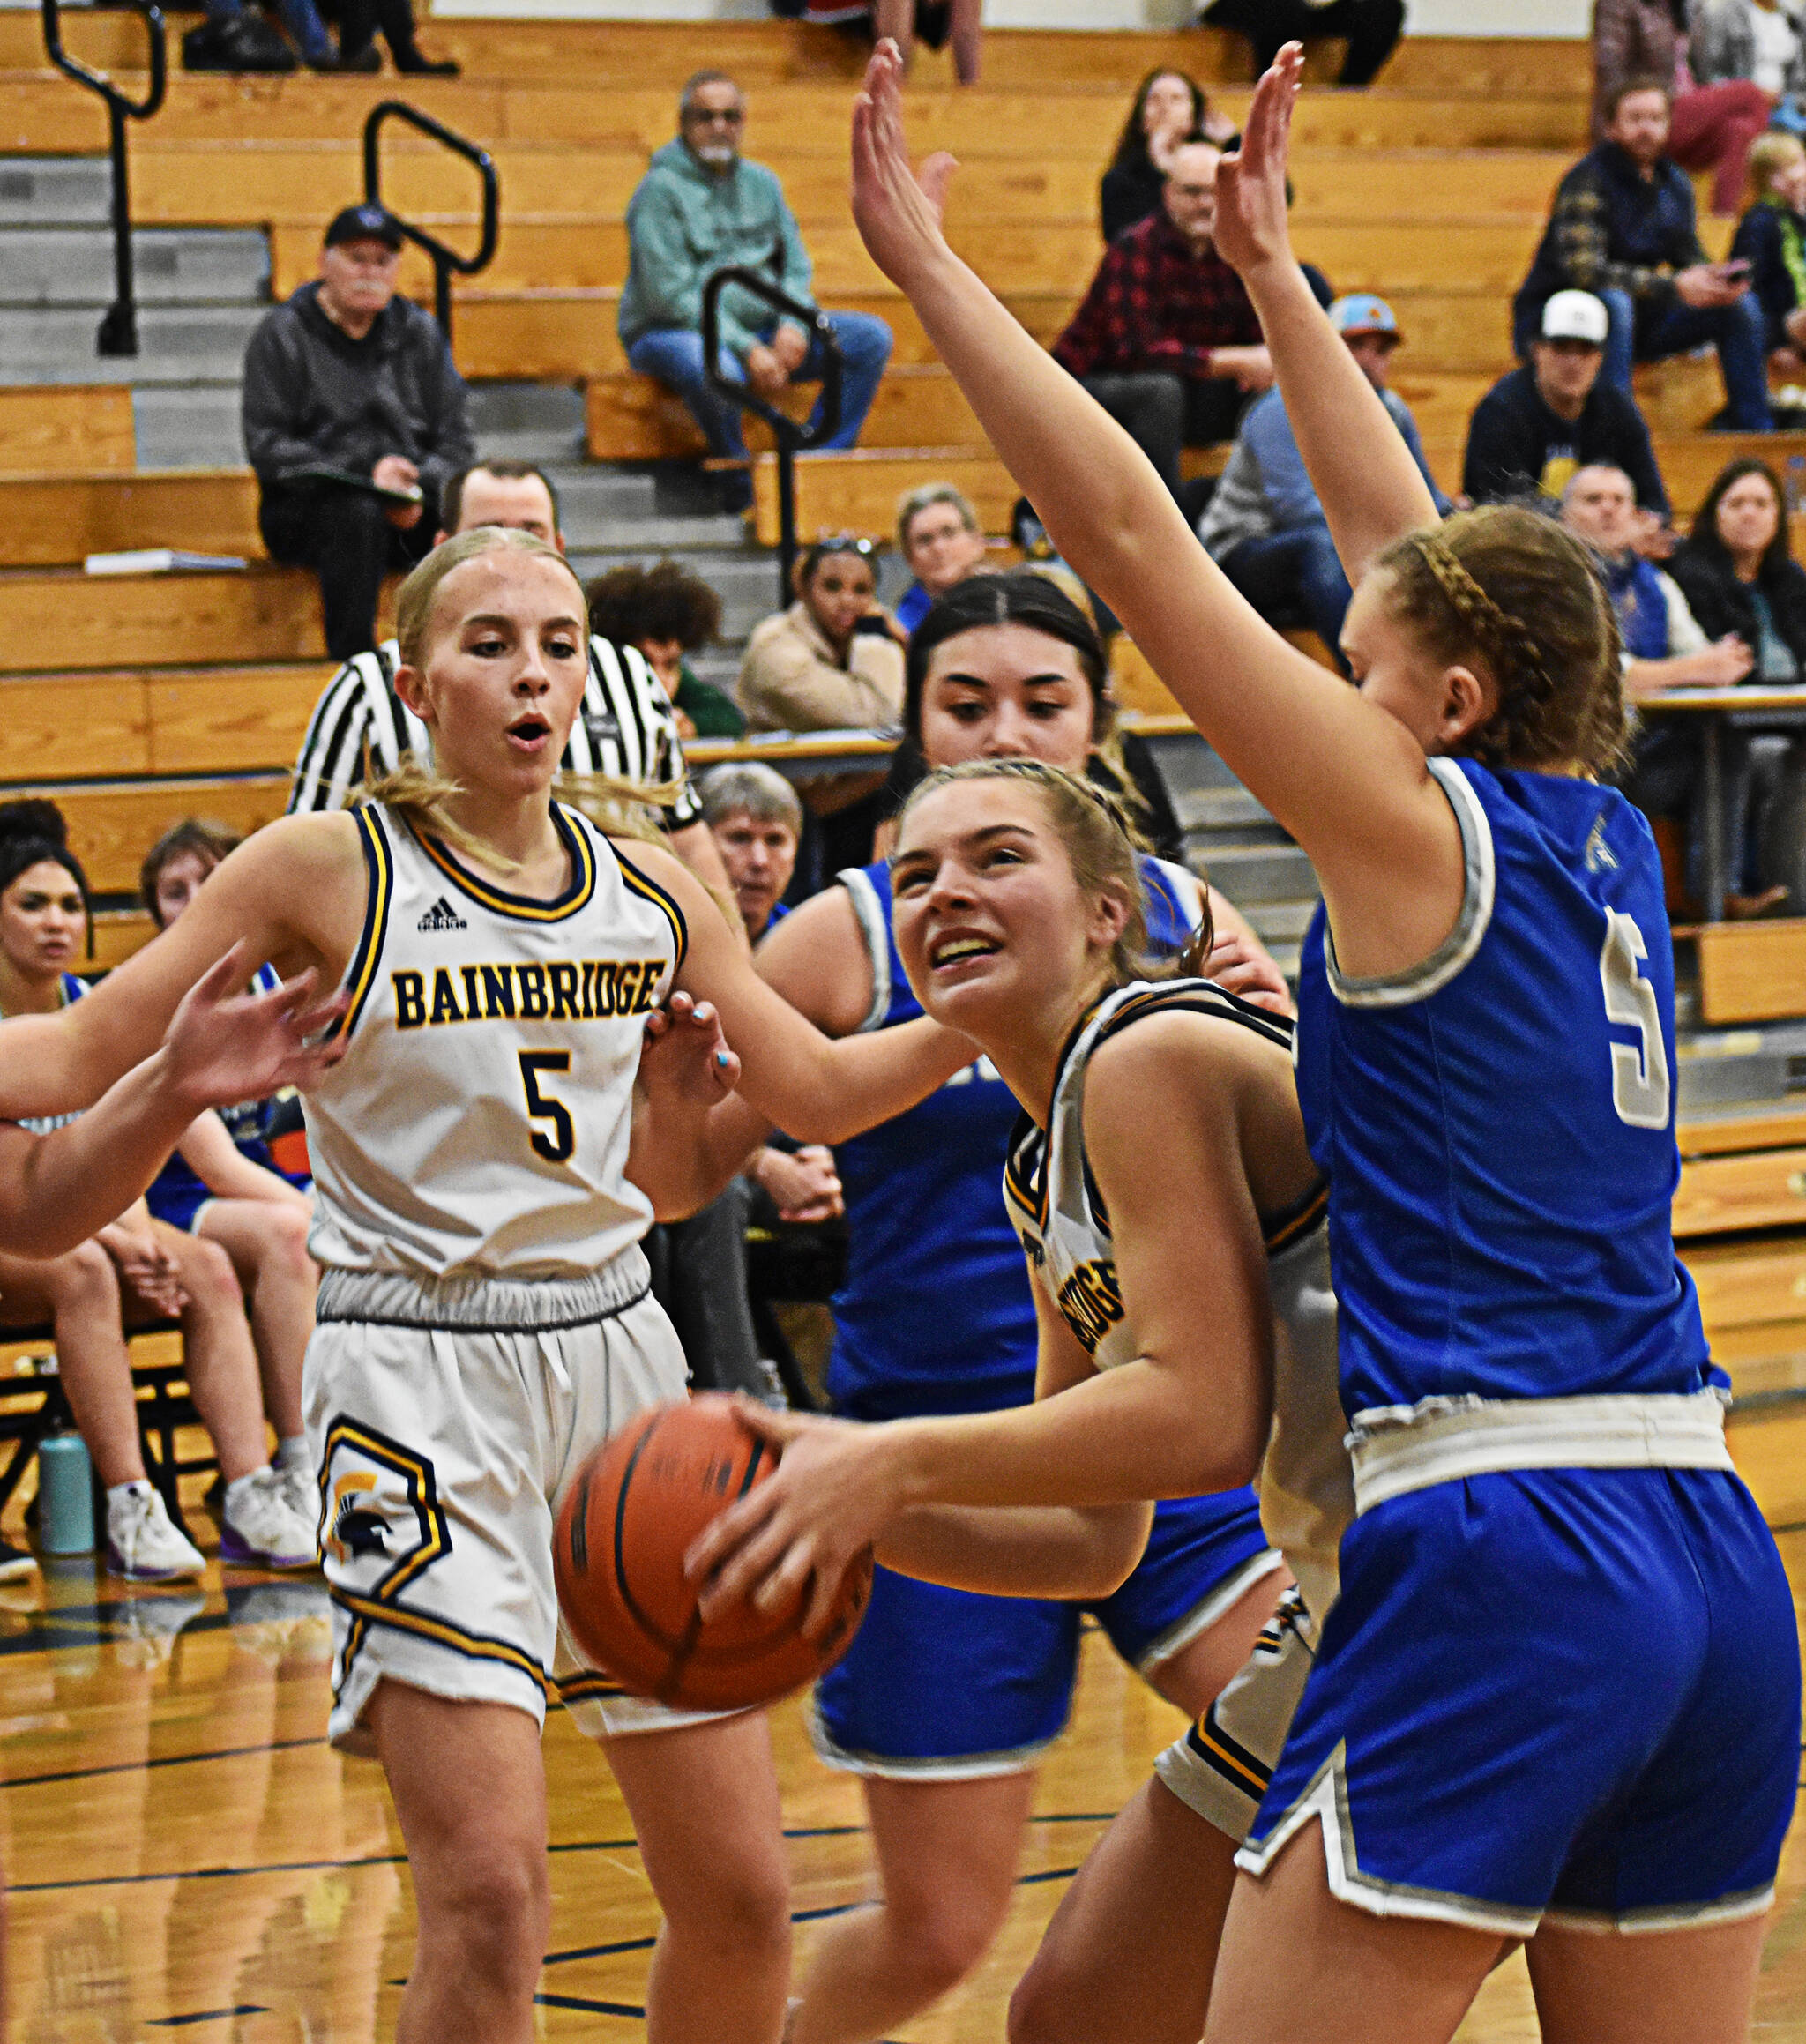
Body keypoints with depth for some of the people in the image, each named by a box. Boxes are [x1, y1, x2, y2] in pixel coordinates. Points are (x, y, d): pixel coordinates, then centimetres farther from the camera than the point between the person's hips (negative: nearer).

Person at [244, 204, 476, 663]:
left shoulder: (421, 333, 16)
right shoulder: (282, 335, 4)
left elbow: (455, 443, 11)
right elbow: (267, 448, -6)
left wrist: (419, 489, -13)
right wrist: (364, 475, -18)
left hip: (412, 511, 3)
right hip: (305, 510, -3)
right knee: (358, 514, -38)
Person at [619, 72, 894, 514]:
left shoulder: (761, 183, 12)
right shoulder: (661, 190, -9)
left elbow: (795, 266, 14)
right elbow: (671, 294, -17)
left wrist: (792, 324, -9)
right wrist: (746, 349, -22)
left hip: (759, 331, 7)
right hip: (672, 332, -7)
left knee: (871, 339, -8)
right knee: (719, 371, -42)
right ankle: (743, 487, -18)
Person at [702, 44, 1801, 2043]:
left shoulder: (1420, 828, -3)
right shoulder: (1602, 845, 15)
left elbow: (1134, 535, -5)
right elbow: (1403, 537, 27)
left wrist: (925, 265, 0)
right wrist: (1267, 265, 36)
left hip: (1499, 1569, -8)